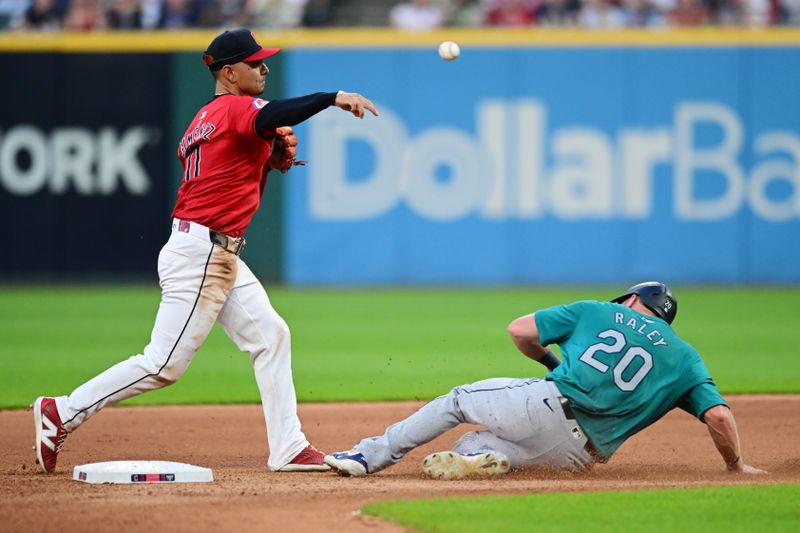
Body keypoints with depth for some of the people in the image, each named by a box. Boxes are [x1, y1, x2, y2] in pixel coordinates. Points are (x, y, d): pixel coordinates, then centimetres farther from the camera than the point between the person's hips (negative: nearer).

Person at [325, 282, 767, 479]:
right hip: (578, 456, 2)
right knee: (473, 445, 21)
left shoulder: (597, 312, 16)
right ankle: (482, 457, -16)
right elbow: (718, 416, 2)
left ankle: (371, 455, 18)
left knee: (459, 399, 25)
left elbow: (520, 330, 12)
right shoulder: (686, 358, 16)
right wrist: (736, 466, 15)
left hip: (545, 403, -2)